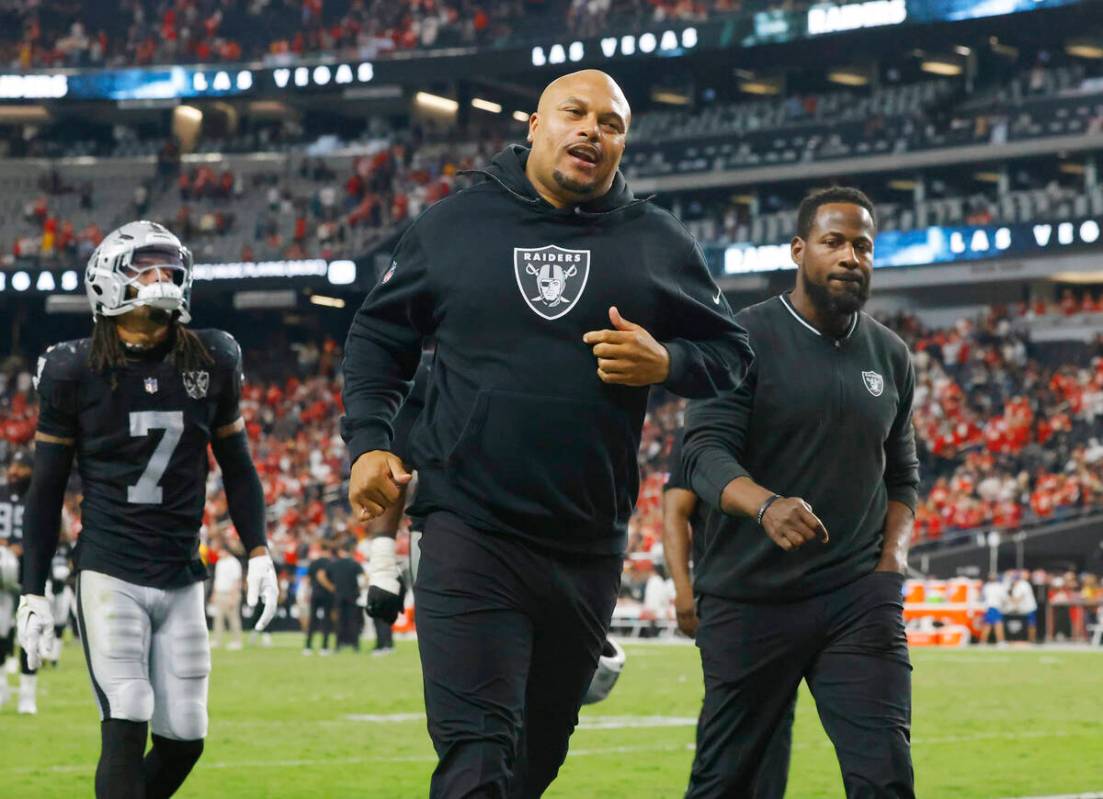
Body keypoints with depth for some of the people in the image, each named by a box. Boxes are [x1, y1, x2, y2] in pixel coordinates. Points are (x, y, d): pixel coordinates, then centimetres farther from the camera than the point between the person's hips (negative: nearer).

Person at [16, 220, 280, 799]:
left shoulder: (210, 362, 4)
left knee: (184, 737, 2)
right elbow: (46, 491, 3)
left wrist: (258, 551, 6)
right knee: (126, 724, -14)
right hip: (109, 573, -4)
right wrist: (33, 592, 1)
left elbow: (236, 466, 16)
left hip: (182, 579, 4)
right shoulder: (75, 372, -4)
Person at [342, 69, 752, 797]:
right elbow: (379, 336, 14)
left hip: (587, 546, 3)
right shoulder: (453, 225, 4)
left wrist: (666, 363, -11)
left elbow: (731, 352, 10)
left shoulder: (658, 244, 6)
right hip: (469, 532, -3)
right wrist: (369, 442, 0)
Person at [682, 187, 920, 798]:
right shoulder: (746, 337, -3)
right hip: (748, 601, -3)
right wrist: (767, 505, -33)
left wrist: (893, 558, 3)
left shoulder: (890, 356, 13)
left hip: (859, 597, 3)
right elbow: (706, 452, -13)